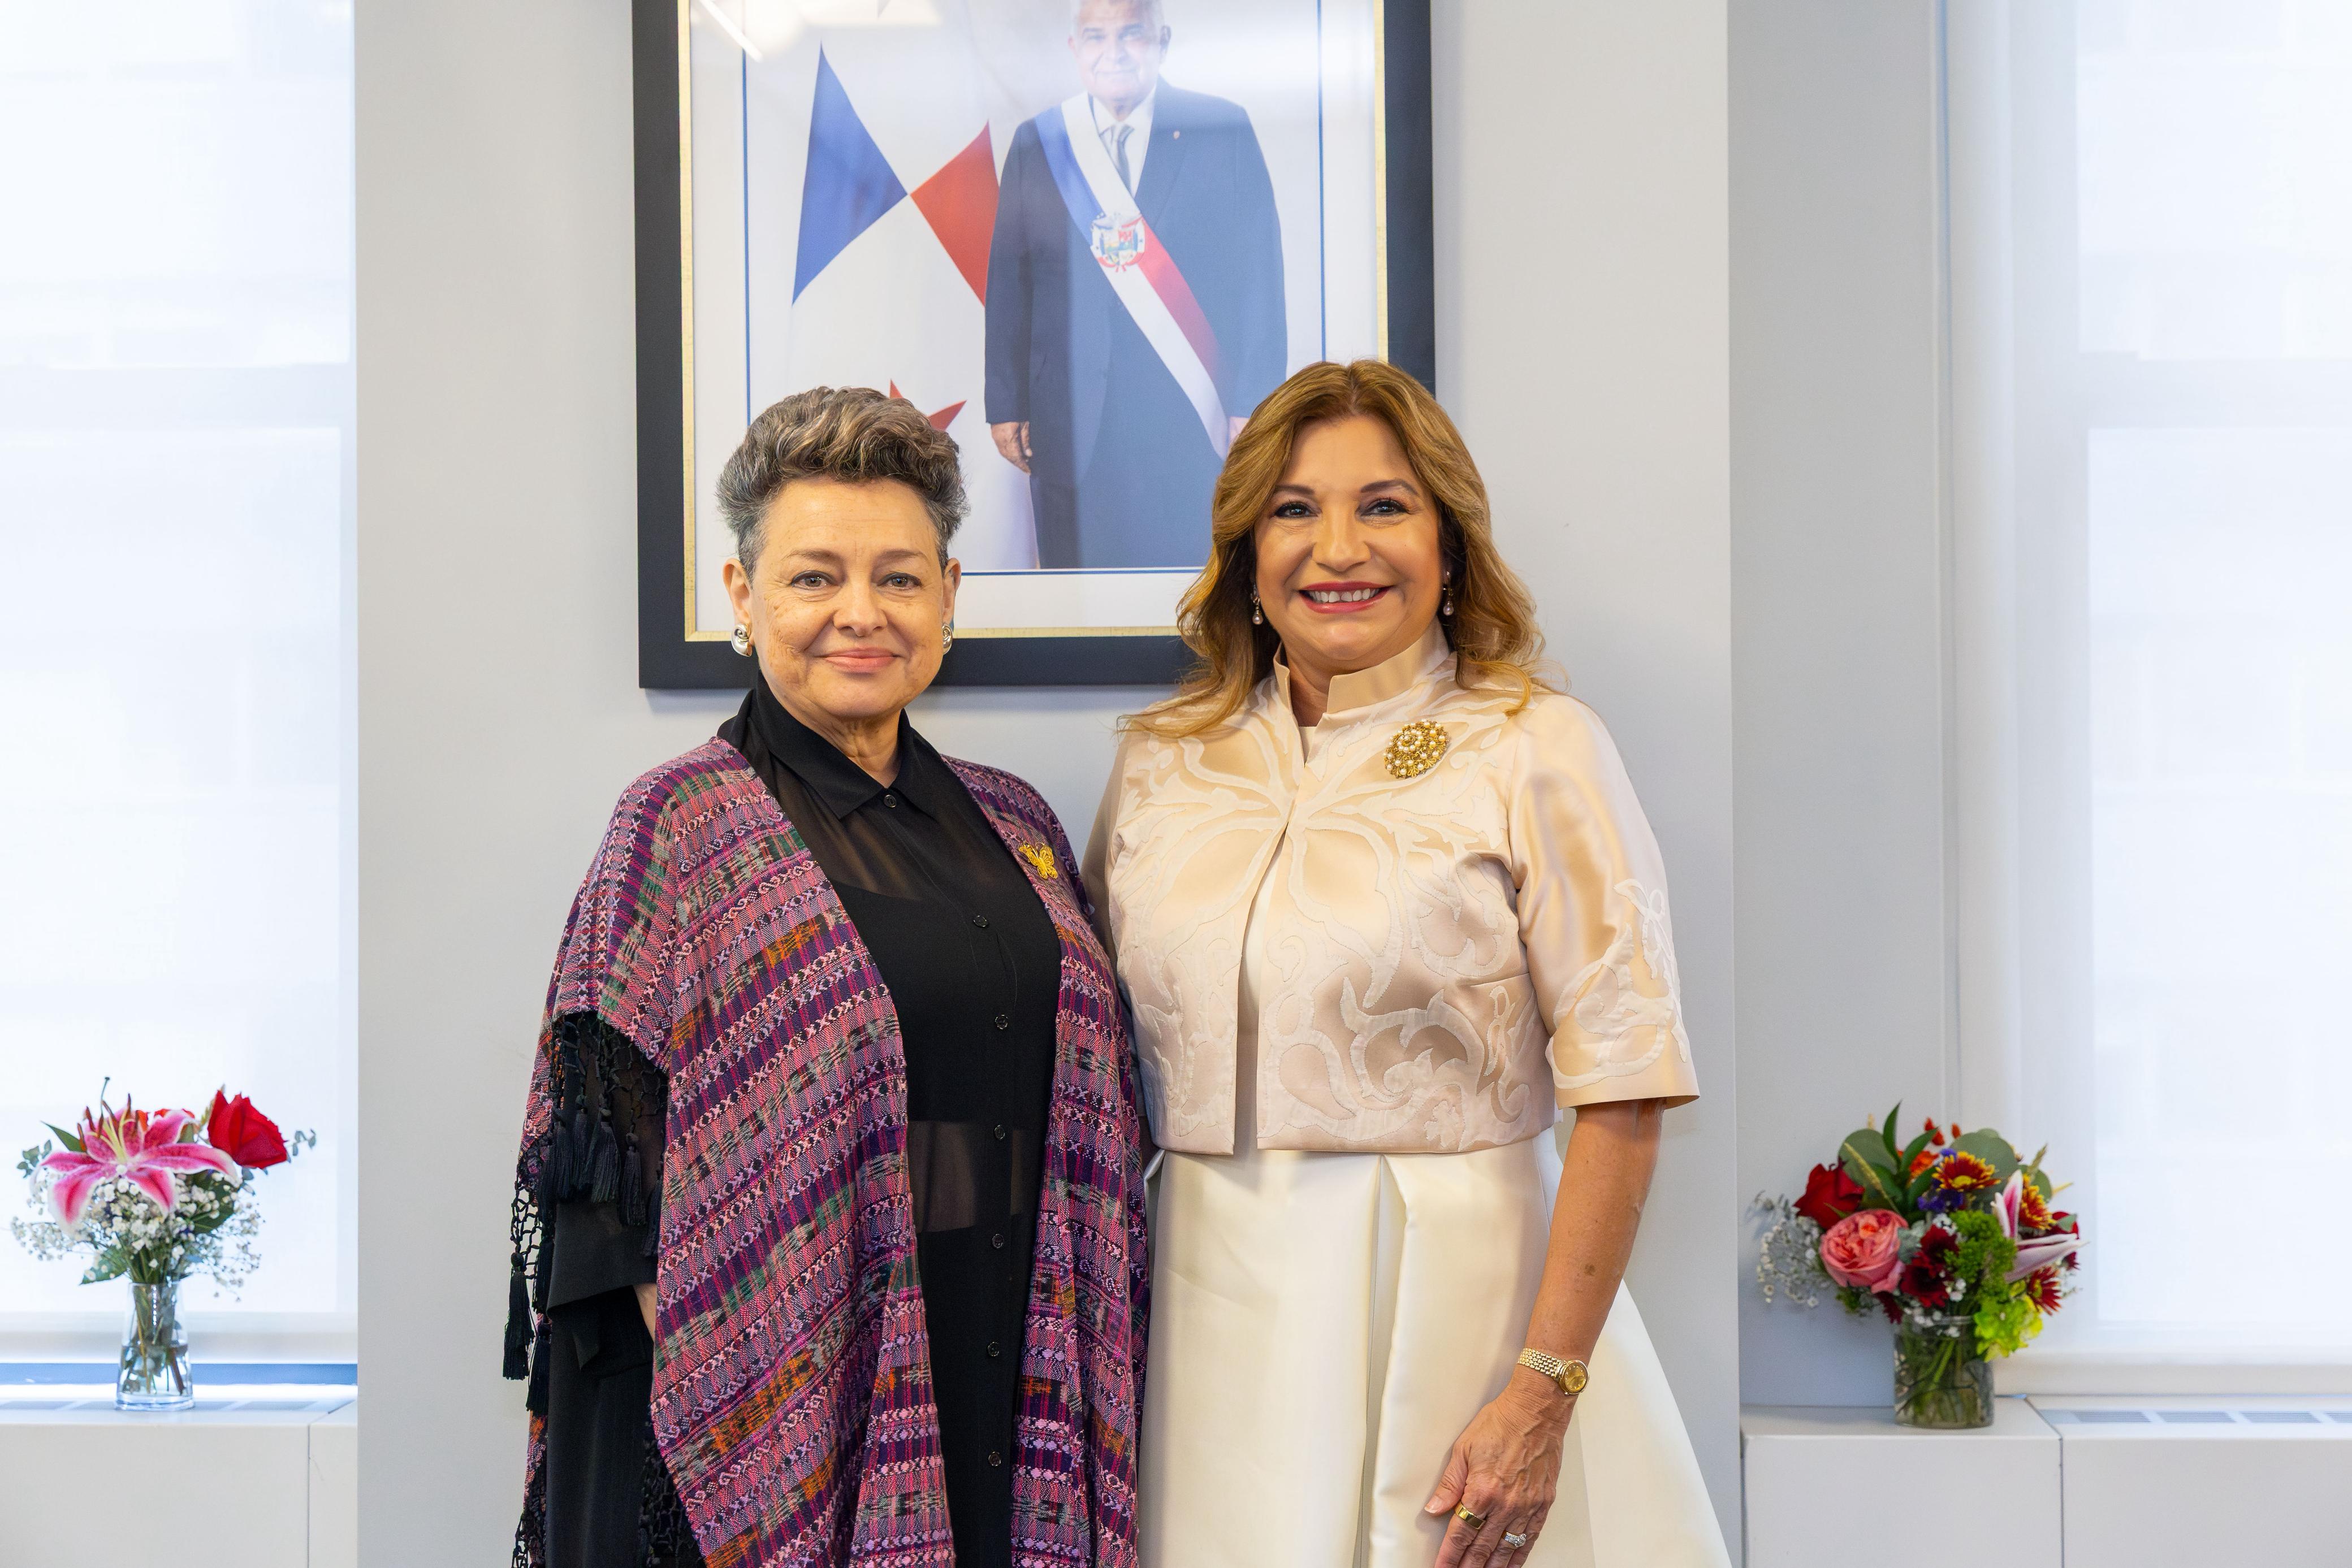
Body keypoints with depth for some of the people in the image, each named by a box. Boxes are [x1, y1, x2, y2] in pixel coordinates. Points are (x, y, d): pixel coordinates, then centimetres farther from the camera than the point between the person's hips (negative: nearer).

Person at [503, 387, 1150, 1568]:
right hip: (777, 1418, -4)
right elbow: (621, 1146, -9)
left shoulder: (1011, 826, 10)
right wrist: (718, 1414, -15)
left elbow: (1085, 1113, 13)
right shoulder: (683, 829, -5)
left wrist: (1076, 1408, 7)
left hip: (1007, 1400, 5)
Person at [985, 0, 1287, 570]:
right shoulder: (1036, 143, 9)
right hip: (1074, 425, 2)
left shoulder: (1223, 131, 3)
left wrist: (1254, 404, -5)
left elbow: (1259, 273, 1)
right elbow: (1009, 282, 10)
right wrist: (1006, 403, 6)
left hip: (1193, 422, -1)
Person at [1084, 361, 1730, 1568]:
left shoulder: (1535, 750, -5)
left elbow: (1621, 1089, -10)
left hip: (1449, 1302, -3)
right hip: (1212, 1316, 3)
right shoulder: (1162, 762, 8)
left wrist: (1545, 1392, -16)